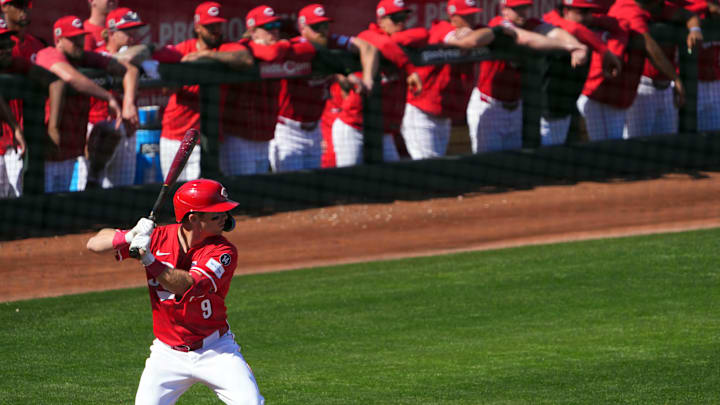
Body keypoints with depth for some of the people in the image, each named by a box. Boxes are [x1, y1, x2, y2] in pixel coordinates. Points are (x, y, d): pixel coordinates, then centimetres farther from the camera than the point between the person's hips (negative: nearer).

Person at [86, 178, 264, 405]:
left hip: (216, 351, -2)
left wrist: (148, 259, -39)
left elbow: (188, 286, -30)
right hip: (168, 355, 2)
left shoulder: (223, 252, -14)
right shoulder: (157, 238, -6)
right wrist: (131, 236, -26)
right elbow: (94, 244, -7)